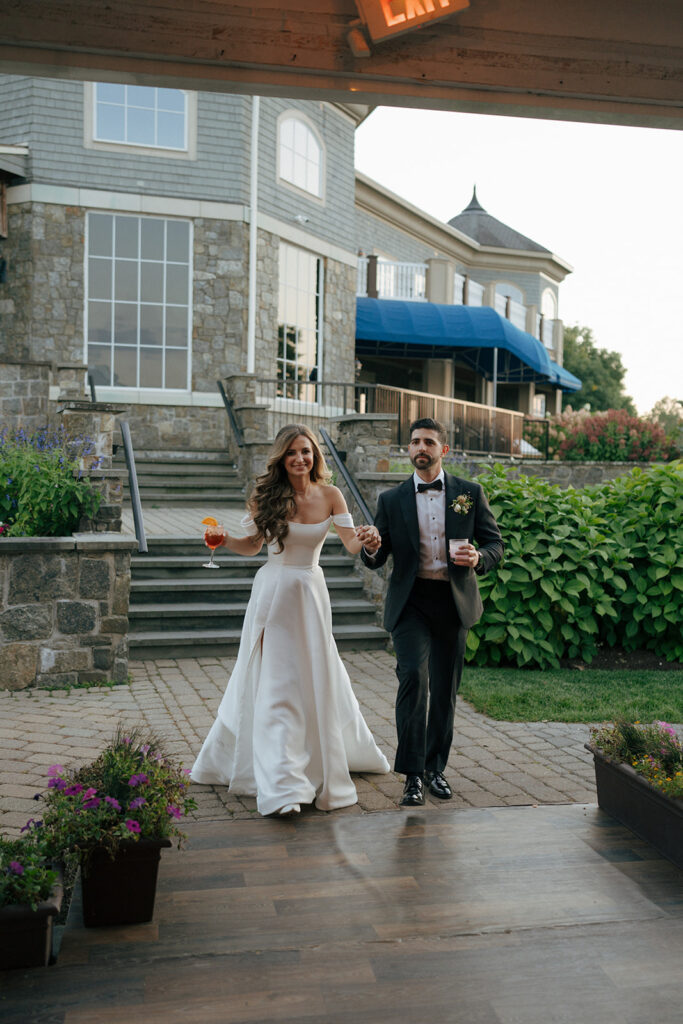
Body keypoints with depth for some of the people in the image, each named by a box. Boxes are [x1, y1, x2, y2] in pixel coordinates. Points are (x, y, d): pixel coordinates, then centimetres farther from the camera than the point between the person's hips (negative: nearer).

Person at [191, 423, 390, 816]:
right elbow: (253, 545, 5)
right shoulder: (267, 497, -5)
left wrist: (367, 540, -30)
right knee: (274, 685, -4)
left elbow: (352, 544, -8)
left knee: (317, 679, 13)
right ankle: (282, 785, -3)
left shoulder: (329, 496, -2)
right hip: (273, 592, -2)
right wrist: (224, 539, -13)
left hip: (311, 593, 2)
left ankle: (322, 766, 36)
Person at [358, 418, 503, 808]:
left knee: (445, 688, 8)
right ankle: (413, 774, -10)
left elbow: (496, 543, 7)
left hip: (455, 601, 1)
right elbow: (377, 560, 5)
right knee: (414, 676, -19)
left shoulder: (470, 493, 5)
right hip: (410, 602, -1)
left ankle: (435, 768, 26)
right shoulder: (392, 500, 5)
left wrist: (478, 558, -16)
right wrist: (371, 549, -19)